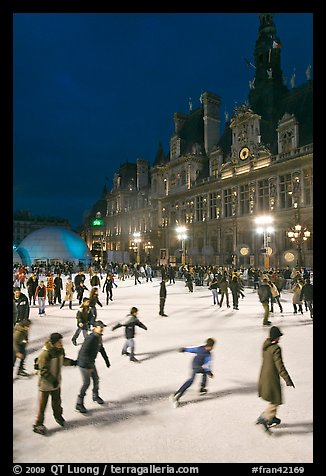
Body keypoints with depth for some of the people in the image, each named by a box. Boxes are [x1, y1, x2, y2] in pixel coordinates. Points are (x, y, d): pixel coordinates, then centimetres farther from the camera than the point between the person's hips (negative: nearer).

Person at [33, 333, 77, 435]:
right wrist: (53, 381, -25)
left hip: (56, 382, 7)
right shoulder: (45, 353, -30)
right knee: (42, 404, 7)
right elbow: (43, 370, -25)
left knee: (57, 401, 23)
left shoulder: (60, 349, -6)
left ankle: (58, 415, 47)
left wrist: (72, 362, 6)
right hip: (45, 383, -7)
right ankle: (38, 424, 24)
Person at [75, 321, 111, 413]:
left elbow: (101, 349, 16)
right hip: (84, 363, -9)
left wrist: (107, 360, 19)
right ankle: (79, 404, 8)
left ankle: (95, 396, 39)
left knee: (96, 379, 16)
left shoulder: (99, 337, 1)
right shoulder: (91, 338, -28)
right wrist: (89, 366, -28)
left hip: (90, 362, 9)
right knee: (86, 383, -5)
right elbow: (83, 353, -31)